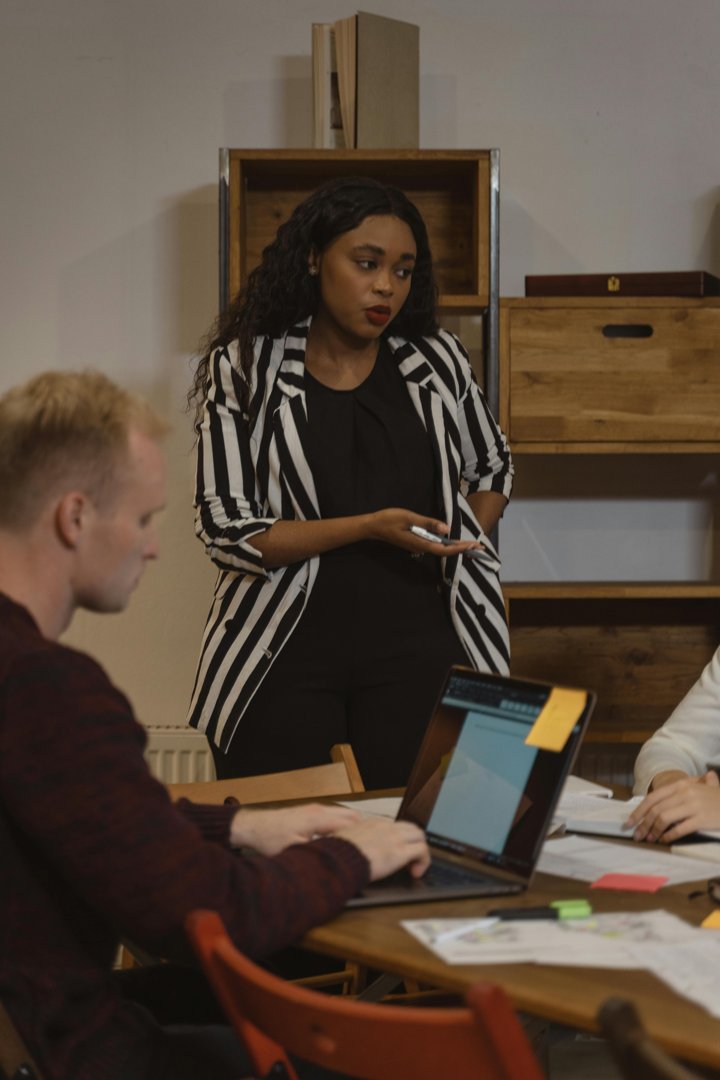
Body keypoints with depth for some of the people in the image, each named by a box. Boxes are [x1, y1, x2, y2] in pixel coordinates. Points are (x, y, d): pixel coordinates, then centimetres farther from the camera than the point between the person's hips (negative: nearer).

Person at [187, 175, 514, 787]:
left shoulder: (437, 362, 8)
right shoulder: (244, 368, 0)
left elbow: (491, 471, 26)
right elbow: (226, 529, -7)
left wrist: (457, 550, 8)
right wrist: (369, 528, -15)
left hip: (417, 646, 2)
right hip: (285, 653, -2)